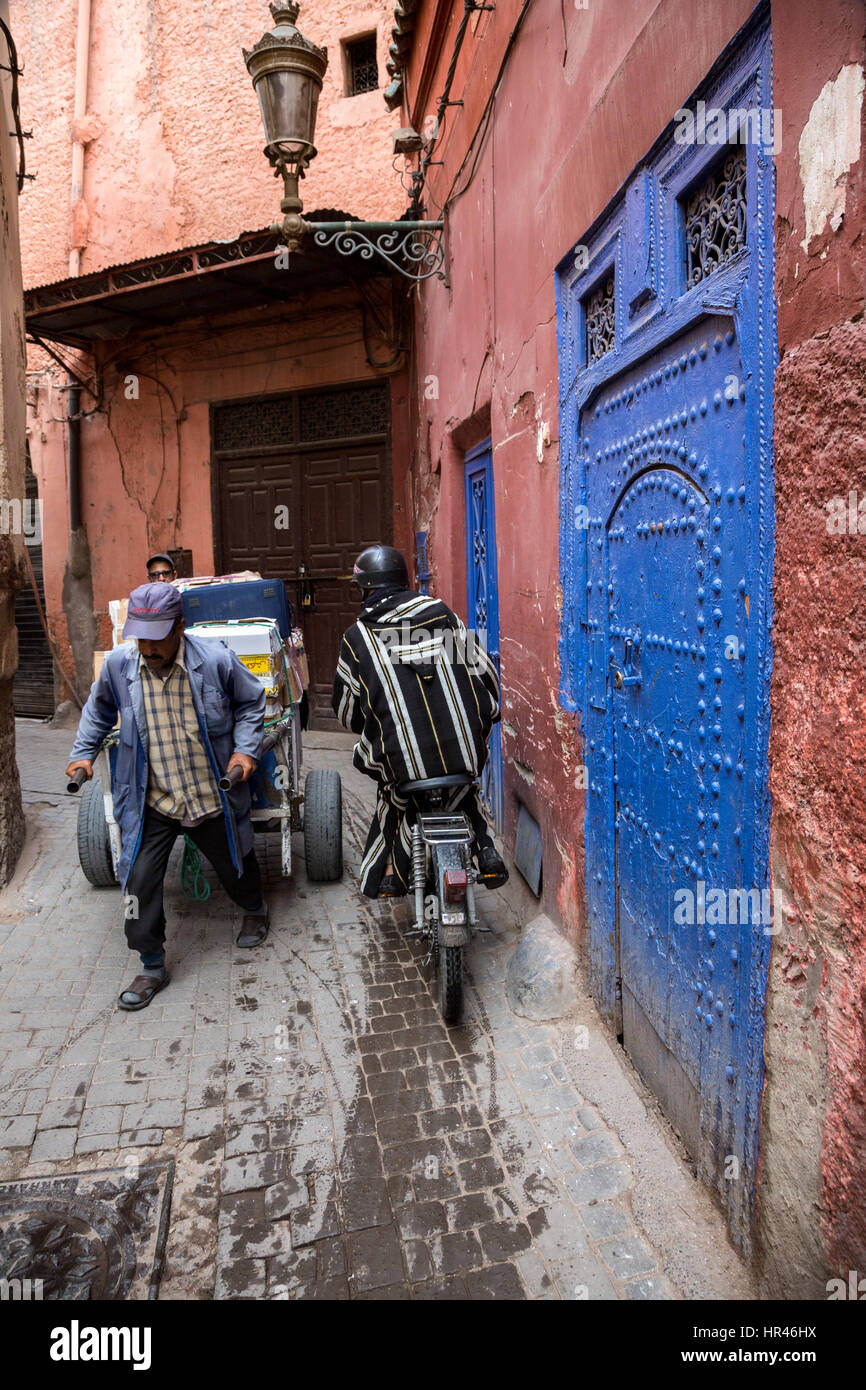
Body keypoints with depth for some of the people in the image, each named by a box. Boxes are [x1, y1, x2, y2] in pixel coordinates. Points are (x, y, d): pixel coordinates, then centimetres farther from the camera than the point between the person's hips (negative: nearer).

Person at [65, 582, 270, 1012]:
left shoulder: (215, 660, -17)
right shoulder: (118, 664, -10)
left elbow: (250, 702, 0)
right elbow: (99, 710, 12)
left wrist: (245, 749, -11)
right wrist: (82, 752, 4)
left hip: (213, 799, -1)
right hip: (150, 804, 1)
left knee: (235, 865, 19)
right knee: (140, 881, -2)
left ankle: (255, 910, 53)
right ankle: (152, 967, 19)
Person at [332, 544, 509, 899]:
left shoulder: (356, 637, 0)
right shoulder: (442, 615, 6)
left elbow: (347, 711, 7)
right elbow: (486, 673, 10)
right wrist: (482, 717, 28)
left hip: (404, 764, -1)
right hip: (466, 753, 2)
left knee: (392, 794, 31)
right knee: (464, 789, 34)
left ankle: (390, 872, 26)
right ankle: (484, 847, 17)